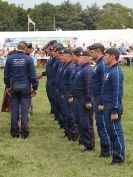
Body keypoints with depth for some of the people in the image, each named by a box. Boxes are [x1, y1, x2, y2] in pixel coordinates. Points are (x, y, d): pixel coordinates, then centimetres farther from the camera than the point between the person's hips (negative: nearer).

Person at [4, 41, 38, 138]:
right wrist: (35, 87, 3)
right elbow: (33, 75, -5)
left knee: (14, 110, 6)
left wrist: (8, 86, 16)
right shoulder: (29, 59, -6)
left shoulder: (10, 58, 1)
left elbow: (6, 74, 6)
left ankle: (14, 131, 9)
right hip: (25, 87, -2)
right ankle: (24, 132, 2)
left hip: (14, 87, 2)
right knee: (24, 110, 1)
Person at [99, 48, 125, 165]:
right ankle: (116, 153, 23)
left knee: (116, 131, -4)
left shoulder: (116, 72, -18)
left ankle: (119, 157, 2)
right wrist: (103, 104, 19)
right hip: (107, 106, 10)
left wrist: (115, 111, -22)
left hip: (113, 107, -10)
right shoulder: (109, 70, 13)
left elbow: (117, 93, -21)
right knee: (111, 130, 15)